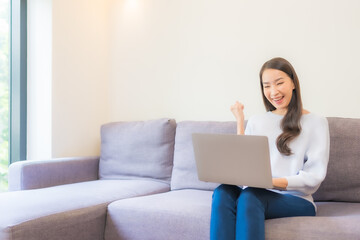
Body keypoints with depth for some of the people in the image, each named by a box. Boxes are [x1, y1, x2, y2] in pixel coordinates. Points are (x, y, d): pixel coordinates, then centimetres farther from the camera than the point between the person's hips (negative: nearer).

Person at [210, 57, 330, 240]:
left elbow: (314, 178, -3)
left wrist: (271, 182, -19)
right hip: (256, 193, 3)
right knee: (222, 192, -32)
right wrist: (240, 124, 7)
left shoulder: (316, 122, 8)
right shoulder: (256, 122, 20)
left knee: (250, 196, -36)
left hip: (295, 200, -3)